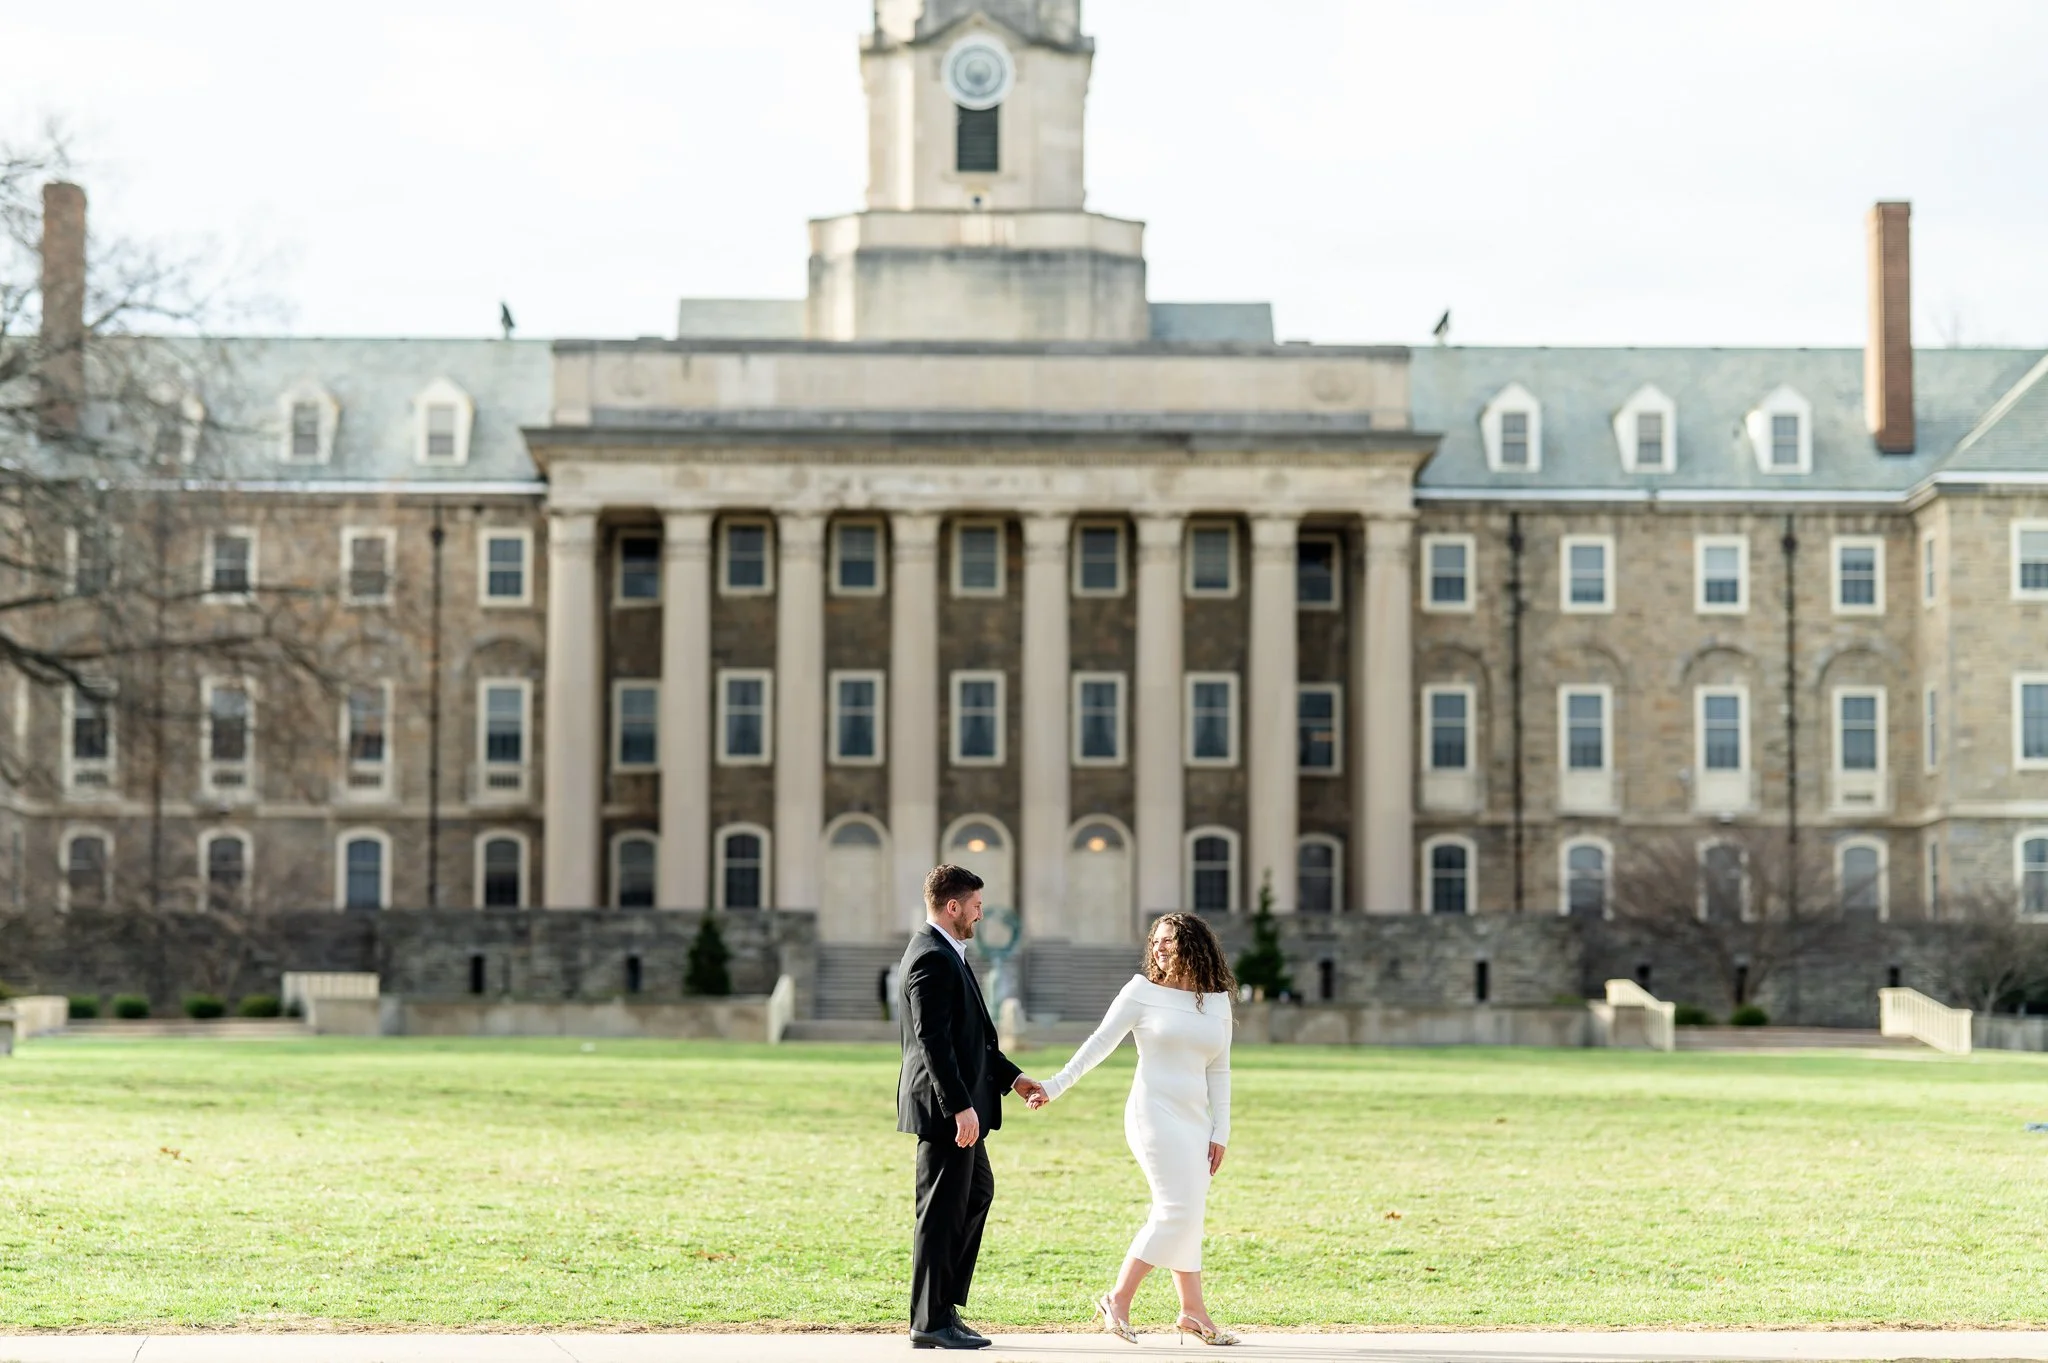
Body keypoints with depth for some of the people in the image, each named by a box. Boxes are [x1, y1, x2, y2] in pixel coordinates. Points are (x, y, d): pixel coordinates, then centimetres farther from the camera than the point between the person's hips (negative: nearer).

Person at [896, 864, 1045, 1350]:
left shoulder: (946, 955, 16)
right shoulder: (933, 959, -18)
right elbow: (933, 1042, -24)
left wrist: (1010, 1077, 15)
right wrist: (960, 1107, -27)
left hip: (957, 1106, 11)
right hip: (945, 1108, -11)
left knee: (977, 1193, 19)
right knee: (942, 1211, -3)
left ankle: (943, 1303, 24)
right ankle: (931, 1321, 5)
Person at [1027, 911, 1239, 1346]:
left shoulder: (1217, 1001, 9)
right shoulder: (1142, 992, -1)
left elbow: (1219, 1072, 11)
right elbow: (1099, 1044, -1)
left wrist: (1220, 1133, 6)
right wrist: (1054, 1086, -7)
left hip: (1195, 1120, 5)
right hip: (1154, 1113, -5)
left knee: (1187, 1215, 8)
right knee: (1176, 1208, -14)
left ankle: (1192, 1313, 14)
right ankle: (1118, 1299, -7)